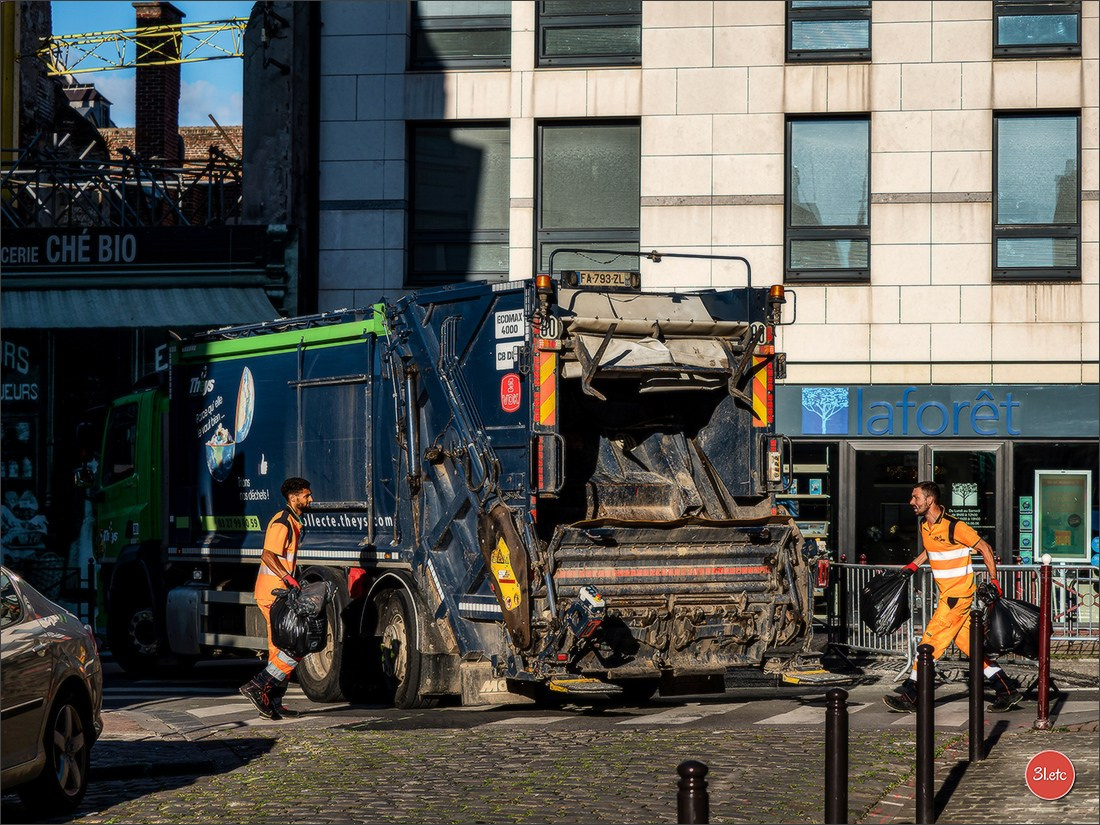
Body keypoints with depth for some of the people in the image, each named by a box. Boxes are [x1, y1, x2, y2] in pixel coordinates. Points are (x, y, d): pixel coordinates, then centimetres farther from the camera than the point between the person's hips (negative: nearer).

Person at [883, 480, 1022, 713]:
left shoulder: (954, 527, -19)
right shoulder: (924, 525, 7)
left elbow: (985, 548, -11)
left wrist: (993, 581, -13)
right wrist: (913, 565, 19)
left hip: (958, 593, -9)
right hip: (947, 592, 9)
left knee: (932, 639, -9)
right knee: (966, 642, 8)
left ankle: (910, 694, -6)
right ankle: (1007, 689, 13)